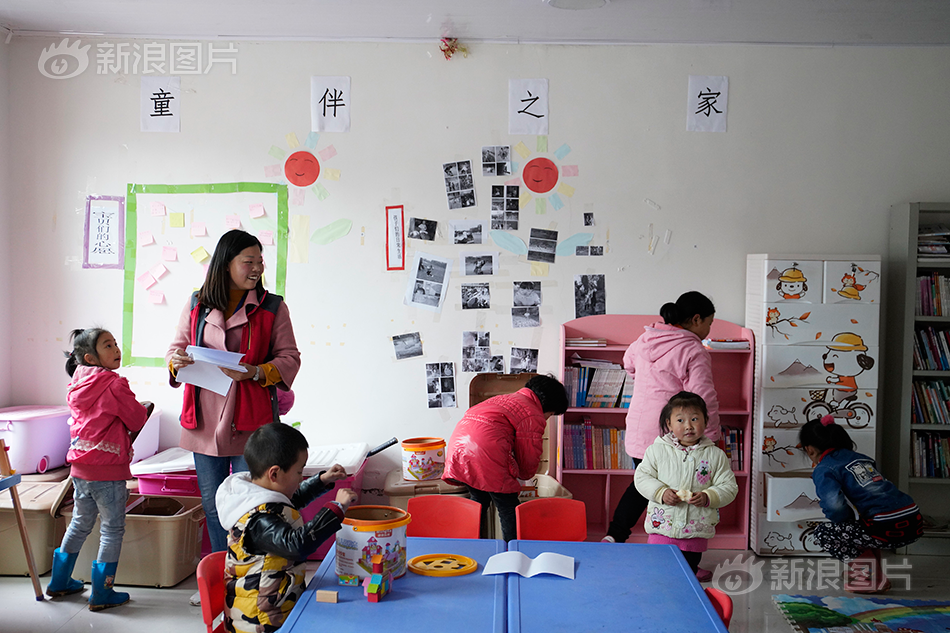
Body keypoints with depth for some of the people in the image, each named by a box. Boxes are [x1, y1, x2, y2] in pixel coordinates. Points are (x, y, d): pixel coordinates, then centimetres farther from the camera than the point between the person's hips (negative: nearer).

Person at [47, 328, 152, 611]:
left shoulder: (78, 385, 8)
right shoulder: (114, 384, -16)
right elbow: (136, 420, -10)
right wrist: (145, 408, 11)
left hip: (80, 468, 8)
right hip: (107, 471, -8)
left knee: (80, 523, 23)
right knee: (112, 529, 4)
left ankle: (59, 582, 34)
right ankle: (102, 594, 9)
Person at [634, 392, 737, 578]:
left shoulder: (716, 455, 0)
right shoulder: (657, 450, -2)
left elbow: (729, 487, 1)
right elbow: (641, 476, -1)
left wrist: (708, 497, -16)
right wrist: (661, 492, -16)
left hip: (696, 531, 1)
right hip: (662, 528, 0)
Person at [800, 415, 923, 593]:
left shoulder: (823, 470, -2)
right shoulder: (860, 458, 22)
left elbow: (835, 506, -19)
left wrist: (847, 522, 3)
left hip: (889, 531, -8)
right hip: (915, 522, 8)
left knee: (822, 532, 6)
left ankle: (874, 579, 8)